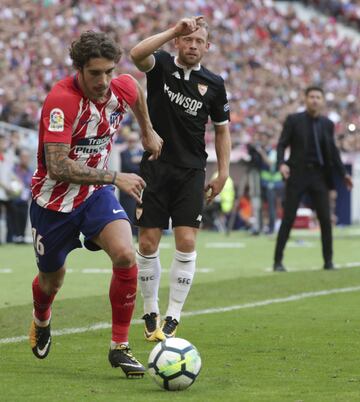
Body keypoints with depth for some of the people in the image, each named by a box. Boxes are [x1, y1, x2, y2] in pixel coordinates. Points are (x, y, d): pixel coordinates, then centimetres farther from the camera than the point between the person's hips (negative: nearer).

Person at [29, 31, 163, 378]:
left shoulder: (122, 87, -11)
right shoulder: (61, 100, -29)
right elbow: (58, 167, -35)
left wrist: (147, 132, 28)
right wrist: (115, 177, -33)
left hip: (95, 194, 3)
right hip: (54, 199, -3)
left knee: (125, 255, -23)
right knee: (52, 279, 15)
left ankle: (120, 348, -11)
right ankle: (41, 321, 54)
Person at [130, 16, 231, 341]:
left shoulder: (214, 84, 5)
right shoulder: (161, 65, 0)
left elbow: (222, 129, 14)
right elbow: (137, 54, -23)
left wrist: (223, 174, 7)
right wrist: (174, 30, -27)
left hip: (191, 173, 1)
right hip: (155, 167, -1)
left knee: (186, 243, -9)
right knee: (148, 243, -2)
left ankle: (173, 318, -1)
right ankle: (151, 313, 14)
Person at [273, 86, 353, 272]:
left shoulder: (327, 124, 10)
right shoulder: (293, 120, 0)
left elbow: (332, 151, 15)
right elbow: (282, 144, -3)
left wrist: (343, 173, 8)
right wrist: (282, 163, -21)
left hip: (319, 176, 3)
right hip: (297, 175, -3)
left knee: (326, 219, -1)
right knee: (288, 219, -4)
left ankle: (328, 262, 8)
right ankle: (278, 261, 1)